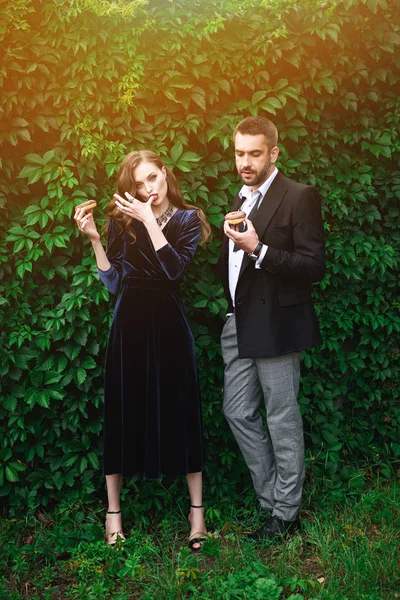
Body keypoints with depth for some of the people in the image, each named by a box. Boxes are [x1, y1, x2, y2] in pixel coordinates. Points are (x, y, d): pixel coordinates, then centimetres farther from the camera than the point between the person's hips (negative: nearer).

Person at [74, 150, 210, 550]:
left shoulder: (187, 219, 3)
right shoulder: (121, 220, 5)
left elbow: (174, 268, -15)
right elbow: (113, 283, 0)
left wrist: (149, 220, -15)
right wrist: (94, 239, -8)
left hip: (170, 324, -1)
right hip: (129, 325, 1)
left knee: (182, 413, 2)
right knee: (122, 415, 5)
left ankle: (196, 511, 13)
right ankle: (113, 513, 17)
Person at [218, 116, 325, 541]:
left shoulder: (299, 197, -9)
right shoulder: (241, 199, 16)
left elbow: (314, 266, -16)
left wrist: (258, 250, -23)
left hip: (275, 325, -8)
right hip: (239, 323, 8)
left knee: (283, 419, 2)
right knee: (238, 413, 11)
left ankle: (285, 513, 15)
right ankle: (270, 497, 26)